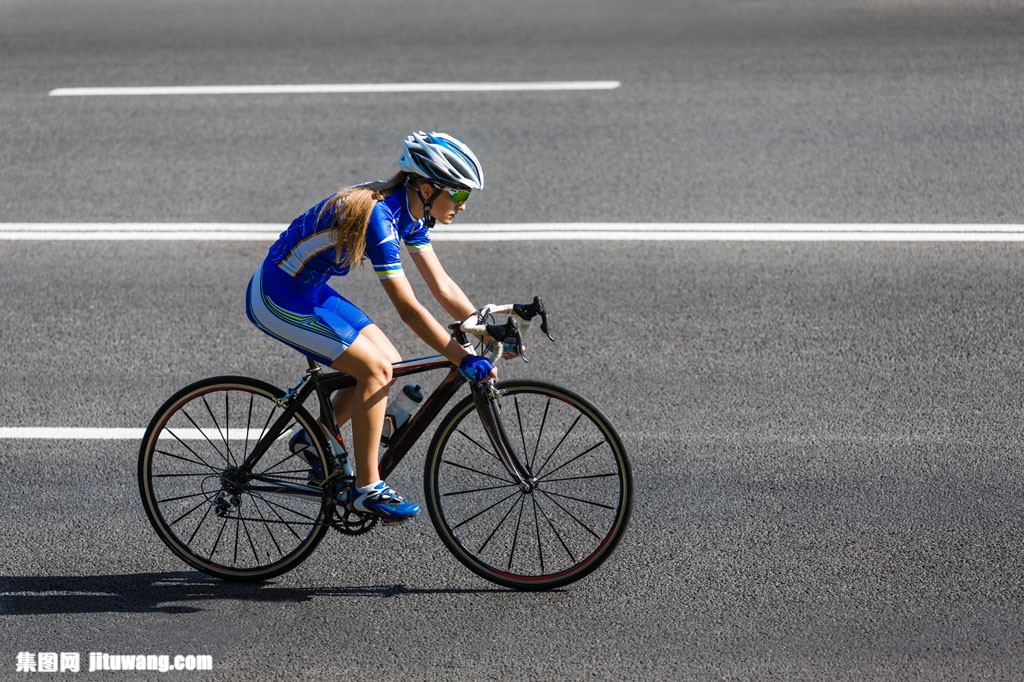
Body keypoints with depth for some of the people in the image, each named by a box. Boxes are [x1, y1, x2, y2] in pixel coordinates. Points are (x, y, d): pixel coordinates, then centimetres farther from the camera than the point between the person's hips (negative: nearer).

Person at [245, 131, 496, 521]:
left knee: (389, 364, 4)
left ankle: (314, 439, 19)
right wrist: (463, 360, -32)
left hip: (309, 291, 9)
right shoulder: (378, 216, -29)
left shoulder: (411, 213, -1)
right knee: (375, 369, -15)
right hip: (277, 298, -9)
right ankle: (366, 489, -6)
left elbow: (441, 285, 4)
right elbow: (408, 310, -32)